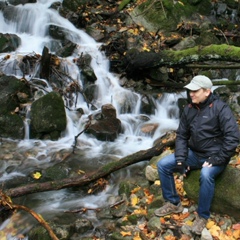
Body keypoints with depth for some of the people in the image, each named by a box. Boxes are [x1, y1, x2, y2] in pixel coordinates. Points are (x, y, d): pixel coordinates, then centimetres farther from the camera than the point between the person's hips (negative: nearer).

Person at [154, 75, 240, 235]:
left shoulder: (220, 108, -16)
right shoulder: (189, 110, 3)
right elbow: (182, 136, 7)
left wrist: (217, 159, -25)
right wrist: (180, 159, -6)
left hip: (214, 156, -6)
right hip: (194, 154, 7)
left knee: (206, 175, -38)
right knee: (163, 165, -4)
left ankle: (203, 216, -15)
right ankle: (174, 203, 12)